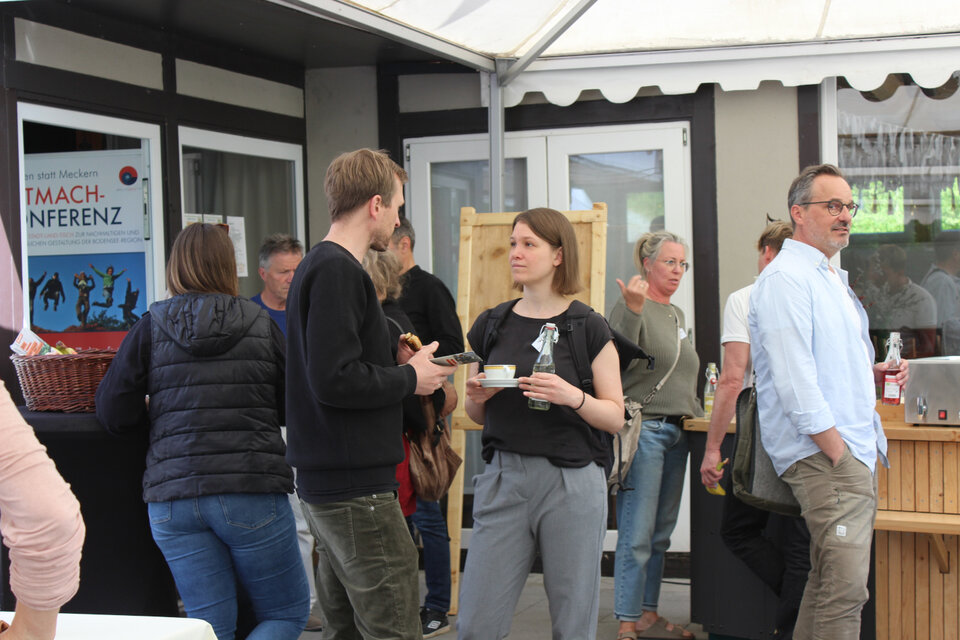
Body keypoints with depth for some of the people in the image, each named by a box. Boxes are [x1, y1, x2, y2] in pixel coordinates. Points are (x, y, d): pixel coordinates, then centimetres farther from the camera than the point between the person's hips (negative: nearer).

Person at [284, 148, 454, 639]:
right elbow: (333, 380, -24)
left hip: (321, 483, 10)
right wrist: (409, 378, -10)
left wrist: (393, 362, 11)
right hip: (355, 487, -10)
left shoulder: (317, 265, 15)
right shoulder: (338, 271, -16)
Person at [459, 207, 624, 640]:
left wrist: (572, 397, -18)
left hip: (571, 480, -3)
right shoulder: (491, 325, 10)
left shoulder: (588, 328, 0)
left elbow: (616, 418, -1)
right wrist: (476, 397, -5)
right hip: (503, 478, 3)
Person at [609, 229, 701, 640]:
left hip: (675, 432, 9)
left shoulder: (676, 314, 19)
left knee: (660, 533, 11)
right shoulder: (632, 307, -7)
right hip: (643, 428, -9)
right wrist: (633, 309, -32)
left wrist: (698, 417, 24)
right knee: (637, 534, -8)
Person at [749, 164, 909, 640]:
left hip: (855, 449, 10)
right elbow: (795, 378, -19)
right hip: (823, 455, -10)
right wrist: (836, 450, -21)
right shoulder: (786, 278, -12)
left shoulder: (831, 278, 21)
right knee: (845, 587, -12)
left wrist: (872, 371, 10)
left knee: (830, 581, 15)